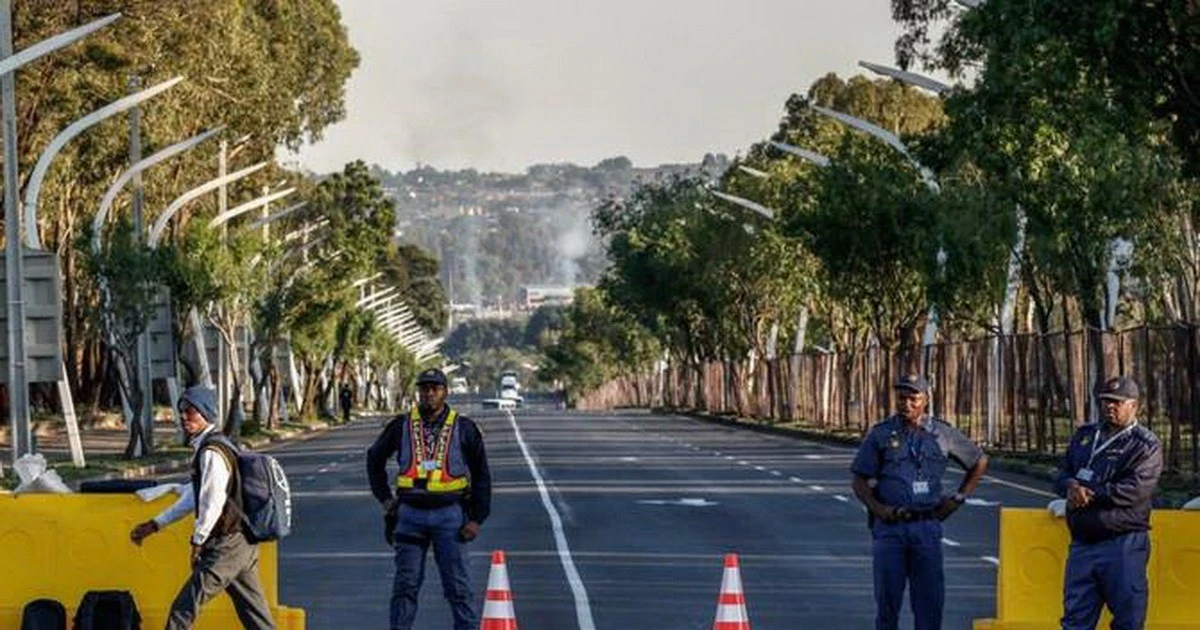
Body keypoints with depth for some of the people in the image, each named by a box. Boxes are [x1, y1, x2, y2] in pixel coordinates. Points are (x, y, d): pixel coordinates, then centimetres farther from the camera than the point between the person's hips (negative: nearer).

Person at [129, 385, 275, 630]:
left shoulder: (211, 453, -16)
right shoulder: (207, 448, 17)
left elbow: (213, 503, -21)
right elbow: (192, 498, 25)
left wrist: (197, 542, -11)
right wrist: (154, 525, 26)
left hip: (226, 546, -10)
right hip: (244, 545, 10)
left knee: (184, 609, -6)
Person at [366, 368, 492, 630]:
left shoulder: (463, 428, 2)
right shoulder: (401, 426, 6)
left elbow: (481, 475, 5)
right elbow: (375, 458, 21)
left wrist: (476, 519, -2)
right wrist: (384, 497, 12)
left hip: (449, 514, -2)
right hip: (410, 513, 2)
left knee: (457, 586, 0)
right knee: (405, 584, 4)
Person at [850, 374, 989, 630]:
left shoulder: (943, 434, 7)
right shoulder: (880, 434, 4)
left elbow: (979, 461, 20)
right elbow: (860, 481, 5)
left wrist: (958, 498, 12)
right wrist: (876, 508, -12)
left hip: (927, 525, 1)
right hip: (889, 526, -1)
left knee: (930, 597, -1)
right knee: (887, 597, -2)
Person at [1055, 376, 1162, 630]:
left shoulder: (1145, 445, -3)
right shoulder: (1084, 435, 18)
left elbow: (1135, 490, -15)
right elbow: (1062, 475, 15)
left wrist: (1090, 494, -12)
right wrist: (1072, 487, -10)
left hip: (1124, 544, -6)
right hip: (1082, 542, 6)